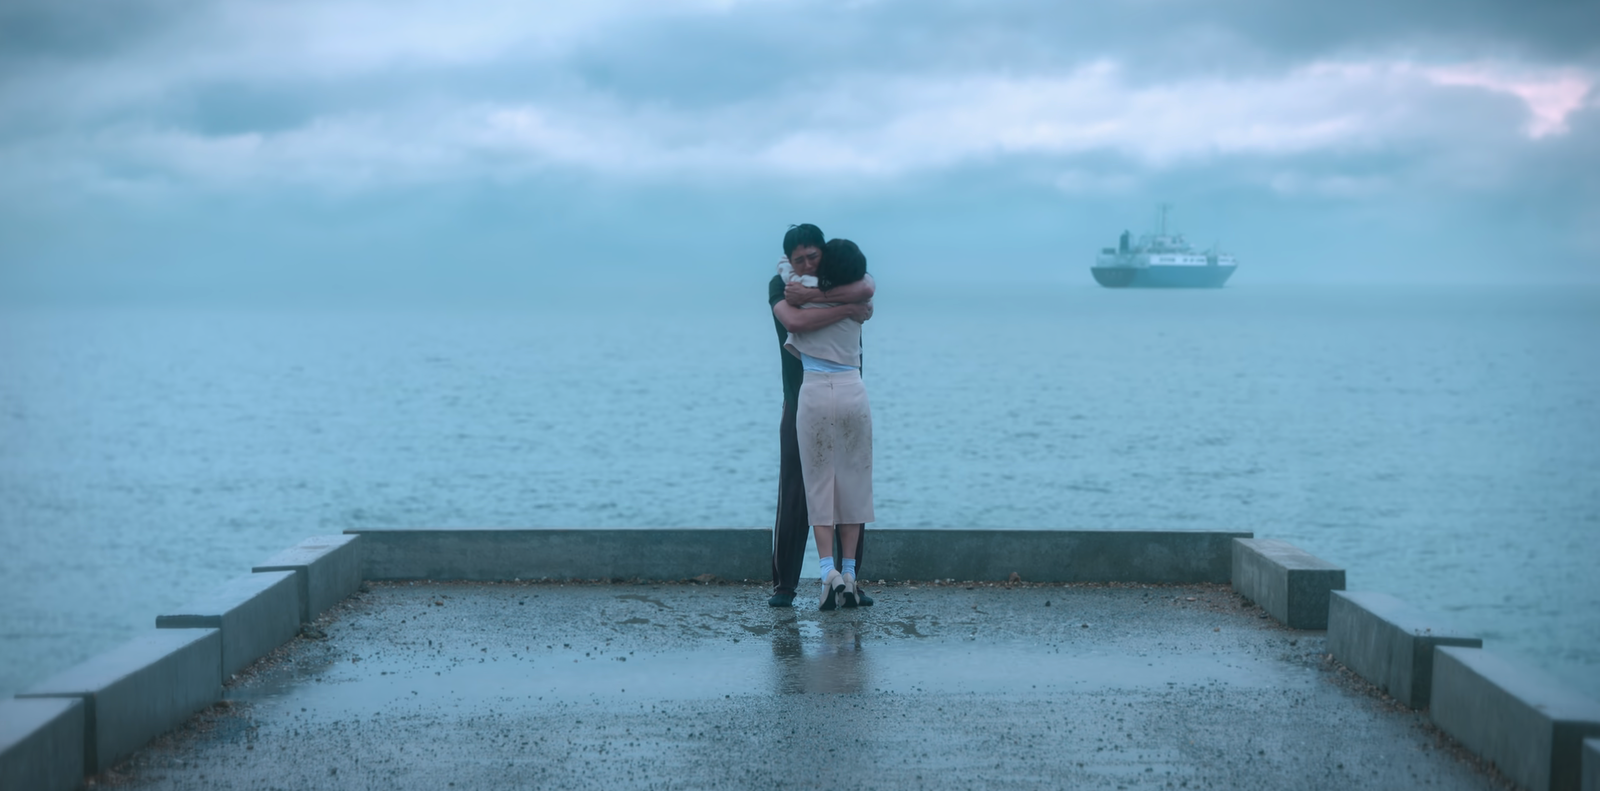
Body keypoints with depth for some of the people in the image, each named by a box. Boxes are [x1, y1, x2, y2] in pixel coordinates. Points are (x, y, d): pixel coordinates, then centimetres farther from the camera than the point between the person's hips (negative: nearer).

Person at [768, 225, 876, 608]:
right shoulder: (780, 286, -6)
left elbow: (866, 289, -25)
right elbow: (794, 322, -27)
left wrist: (813, 295, -26)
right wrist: (848, 308, -26)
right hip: (801, 404, -2)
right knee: (794, 495, -7)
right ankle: (784, 585, -1)